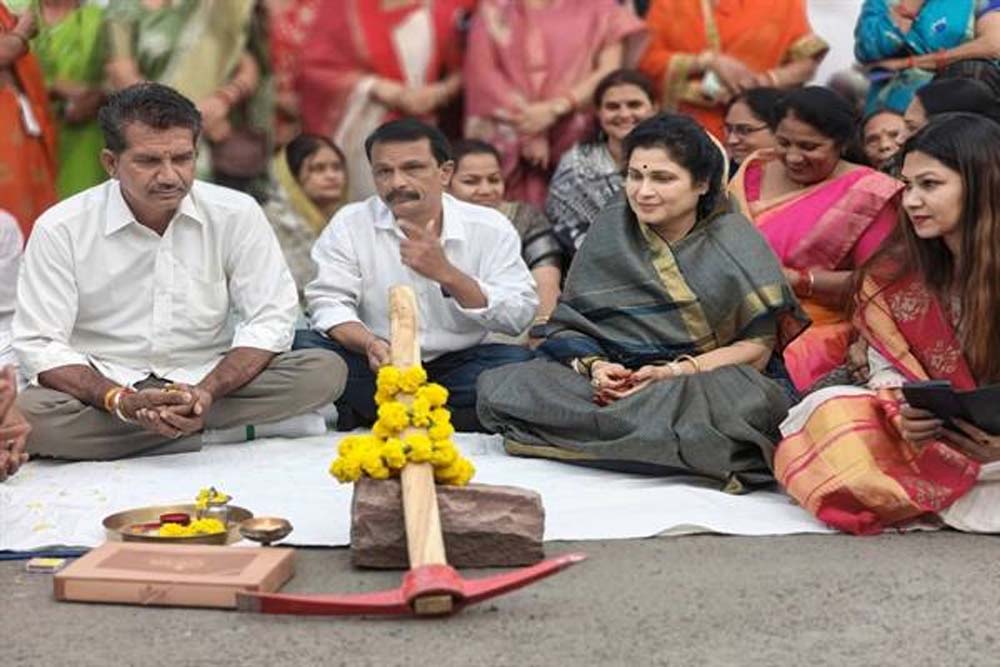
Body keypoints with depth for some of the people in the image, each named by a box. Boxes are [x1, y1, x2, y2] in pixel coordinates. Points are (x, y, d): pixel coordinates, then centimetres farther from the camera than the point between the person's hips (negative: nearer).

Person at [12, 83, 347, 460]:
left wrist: (207, 391, -22)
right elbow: (40, 346, -8)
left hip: (210, 384, 1)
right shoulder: (60, 229, -7)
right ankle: (223, 431, -23)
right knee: (26, 416, -35)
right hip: (101, 391, -1)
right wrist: (120, 401, -26)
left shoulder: (237, 214, -3)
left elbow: (270, 320, -3)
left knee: (325, 372, -21)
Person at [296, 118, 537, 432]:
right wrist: (369, 344, -28)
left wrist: (447, 274, -22)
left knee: (519, 361, -29)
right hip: (377, 367, 1)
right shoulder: (350, 224, 2)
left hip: (457, 366, 0)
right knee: (301, 346, -26)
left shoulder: (490, 227, -1)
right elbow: (328, 301, -7)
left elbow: (519, 317, -8)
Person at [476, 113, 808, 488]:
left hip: (708, 380, -3)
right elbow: (569, 325, 7)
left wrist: (677, 372, -18)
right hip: (613, 376, 3)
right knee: (500, 387, -21)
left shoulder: (734, 241, 0)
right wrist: (594, 366, -16)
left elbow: (758, 348, -4)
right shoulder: (611, 230, 9)